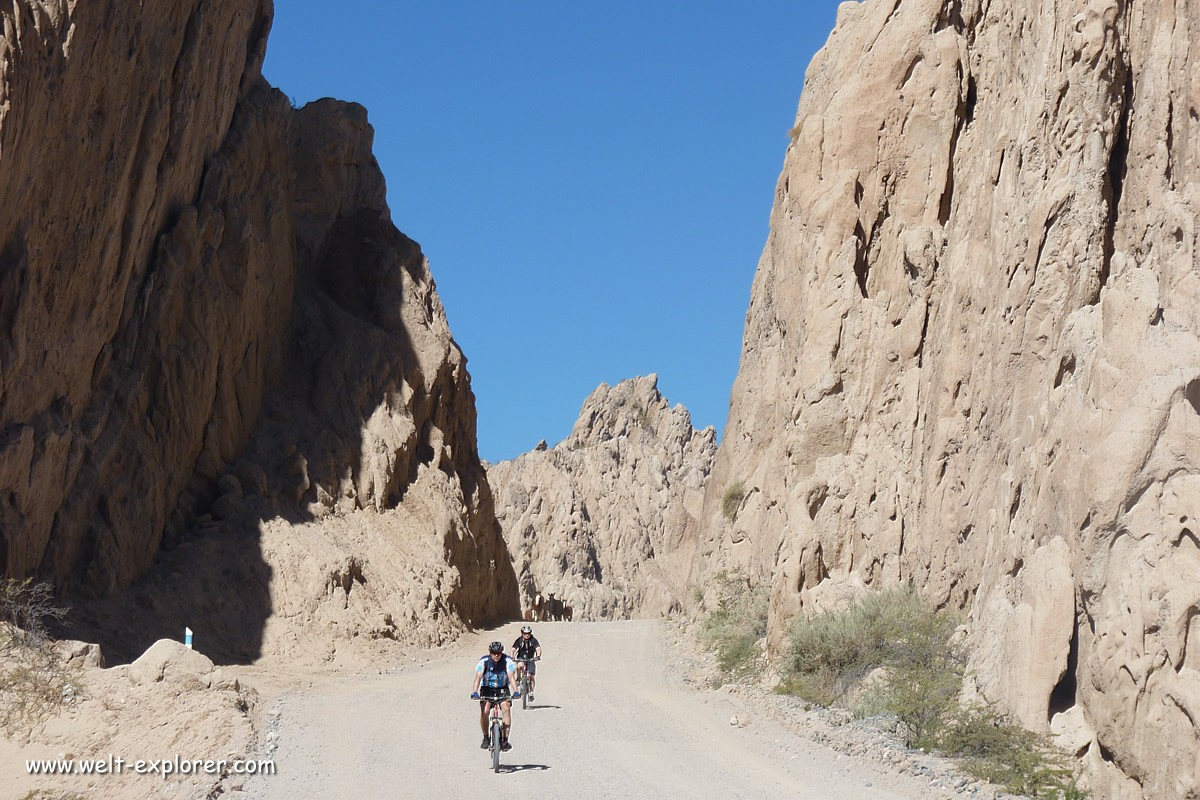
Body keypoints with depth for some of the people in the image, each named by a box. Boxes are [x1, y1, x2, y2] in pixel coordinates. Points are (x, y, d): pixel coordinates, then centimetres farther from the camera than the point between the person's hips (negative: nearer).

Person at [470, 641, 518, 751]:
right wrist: (474, 692, -41)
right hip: (487, 689, 0)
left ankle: (505, 739, -17)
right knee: (484, 710, -21)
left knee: (506, 709, -22)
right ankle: (485, 738, -2)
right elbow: (478, 677, -26)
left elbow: (511, 677, -26)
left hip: (503, 690, 0)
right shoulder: (484, 661, -17)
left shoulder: (507, 661, -16)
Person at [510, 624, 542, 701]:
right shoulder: (519, 640, -12)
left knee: (531, 676, -6)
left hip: (530, 659, 0)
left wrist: (538, 656, -46)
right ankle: (518, 680, -13)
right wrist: (512, 657, -38)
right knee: (520, 665, -35)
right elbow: (513, 649, -19)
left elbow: (538, 649, -26)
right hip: (521, 658, 0)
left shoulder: (533, 640, -15)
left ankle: (531, 693, 8)